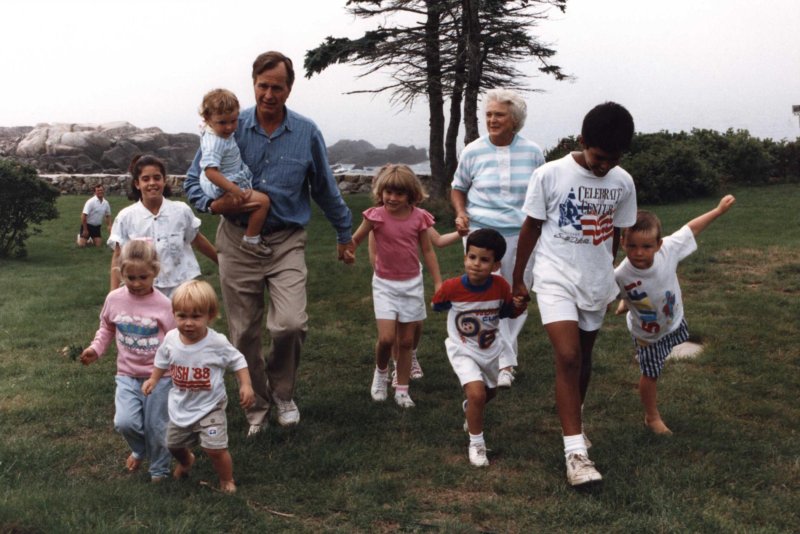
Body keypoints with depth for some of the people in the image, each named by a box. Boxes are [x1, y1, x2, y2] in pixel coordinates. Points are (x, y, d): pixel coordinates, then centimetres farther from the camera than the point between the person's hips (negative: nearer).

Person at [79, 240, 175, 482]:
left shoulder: (163, 304, -13)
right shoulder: (114, 299, -4)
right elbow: (106, 328, 13)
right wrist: (96, 349, -2)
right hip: (127, 375, 2)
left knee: (156, 428, 6)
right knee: (124, 423, -12)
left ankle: (159, 470, 33)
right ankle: (140, 450, 24)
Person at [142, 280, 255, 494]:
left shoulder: (217, 343, -22)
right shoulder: (171, 339, -12)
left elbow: (238, 362, -7)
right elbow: (162, 360, 11)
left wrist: (246, 385, -16)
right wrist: (153, 379, 2)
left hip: (209, 407, -4)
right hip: (180, 406, 5)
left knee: (215, 448, -13)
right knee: (174, 444, 22)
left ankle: (227, 481, 16)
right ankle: (186, 461, 58)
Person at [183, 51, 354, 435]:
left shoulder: (306, 133, 1)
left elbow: (325, 189, 13)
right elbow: (193, 180, 5)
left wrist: (344, 233, 20)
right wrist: (213, 204, -16)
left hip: (286, 241, -1)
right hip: (238, 241, 1)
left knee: (290, 324, -17)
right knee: (244, 333, 6)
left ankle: (283, 393, 12)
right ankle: (256, 407, 26)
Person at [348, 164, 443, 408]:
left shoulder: (419, 217, -4)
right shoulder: (376, 215, -10)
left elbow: (428, 251, 4)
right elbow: (355, 240, -1)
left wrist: (438, 283, 4)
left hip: (412, 284, 2)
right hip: (385, 284, -2)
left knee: (406, 341, 8)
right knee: (386, 338, -13)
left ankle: (402, 390, 21)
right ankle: (381, 371, 19)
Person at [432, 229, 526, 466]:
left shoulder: (501, 286, -22)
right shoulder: (452, 287, -26)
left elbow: (507, 312, -4)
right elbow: (437, 306, -3)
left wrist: (520, 306, -21)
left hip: (490, 350, 4)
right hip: (462, 351, -4)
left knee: (490, 392, 26)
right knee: (477, 393, -23)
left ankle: (470, 408, 62)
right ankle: (476, 444, -1)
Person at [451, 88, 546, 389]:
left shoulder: (532, 152, 3)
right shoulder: (473, 151, 0)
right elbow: (458, 188, 13)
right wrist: (461, 214, -5)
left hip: (521, 234, 2)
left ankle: (506, 348, 29)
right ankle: (505, 362, -3)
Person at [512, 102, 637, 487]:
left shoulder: (623, 183, -3)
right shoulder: (550, 175, -13)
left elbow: (615, 234, 9)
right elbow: (530, 228, -3)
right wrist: (517, 278, 3)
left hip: (596, 282, 4)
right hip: (556, 280, -4)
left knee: (583, 356, 16)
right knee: (568, 357, -16)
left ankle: (574, 422, 39)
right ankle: (575, 451, -13)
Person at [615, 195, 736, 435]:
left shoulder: (667, 250, -35)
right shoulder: (620, 276, -40)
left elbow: (691, 228, -19)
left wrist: (719, 209, -13)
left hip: (674, 320, 3)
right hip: (646, 333, -3)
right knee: (650, 375, 11)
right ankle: (652, 417, 36)